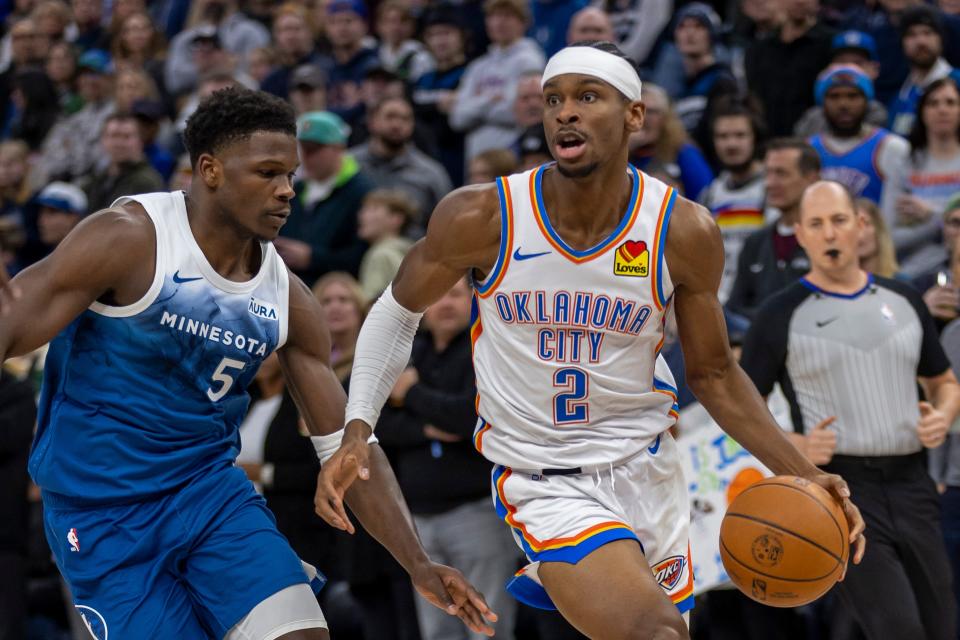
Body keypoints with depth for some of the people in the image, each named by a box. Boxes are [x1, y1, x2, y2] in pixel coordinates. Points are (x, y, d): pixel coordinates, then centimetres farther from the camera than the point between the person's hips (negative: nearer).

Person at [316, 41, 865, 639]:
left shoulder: (684, 232, -10)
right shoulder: (482, 219, -15)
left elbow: (713, 374, 2)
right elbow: (399, 310, 2)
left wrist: (802, 474, -8)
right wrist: (357, 431, -10)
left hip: (647, 471, 3)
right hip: (546, 487, -3)